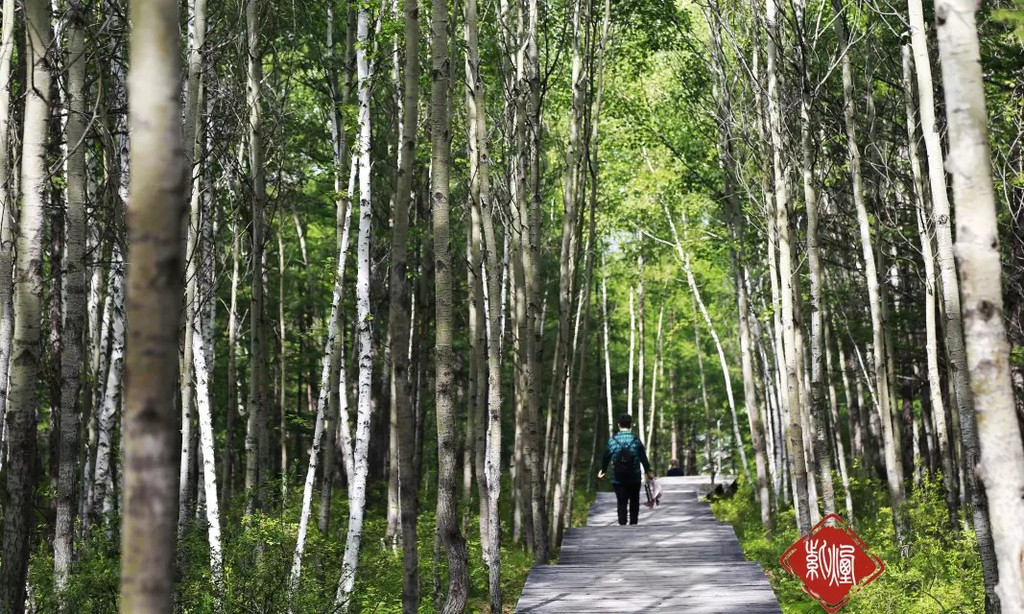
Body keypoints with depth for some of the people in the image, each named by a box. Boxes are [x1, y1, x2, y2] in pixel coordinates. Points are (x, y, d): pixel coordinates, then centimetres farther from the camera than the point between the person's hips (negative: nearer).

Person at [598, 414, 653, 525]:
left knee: (621, 503, 4)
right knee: (634, 502, 15)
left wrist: (602, 470, 22)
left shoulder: (612, 440, -2)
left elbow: (606, 457, 6)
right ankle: (633, 523, 10)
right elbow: (643, 458, 0)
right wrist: (648, 472, 12)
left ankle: (622, 524, -6)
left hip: (617, 479, 0)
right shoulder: (636, 440, -4)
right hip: (634, 478, 0)